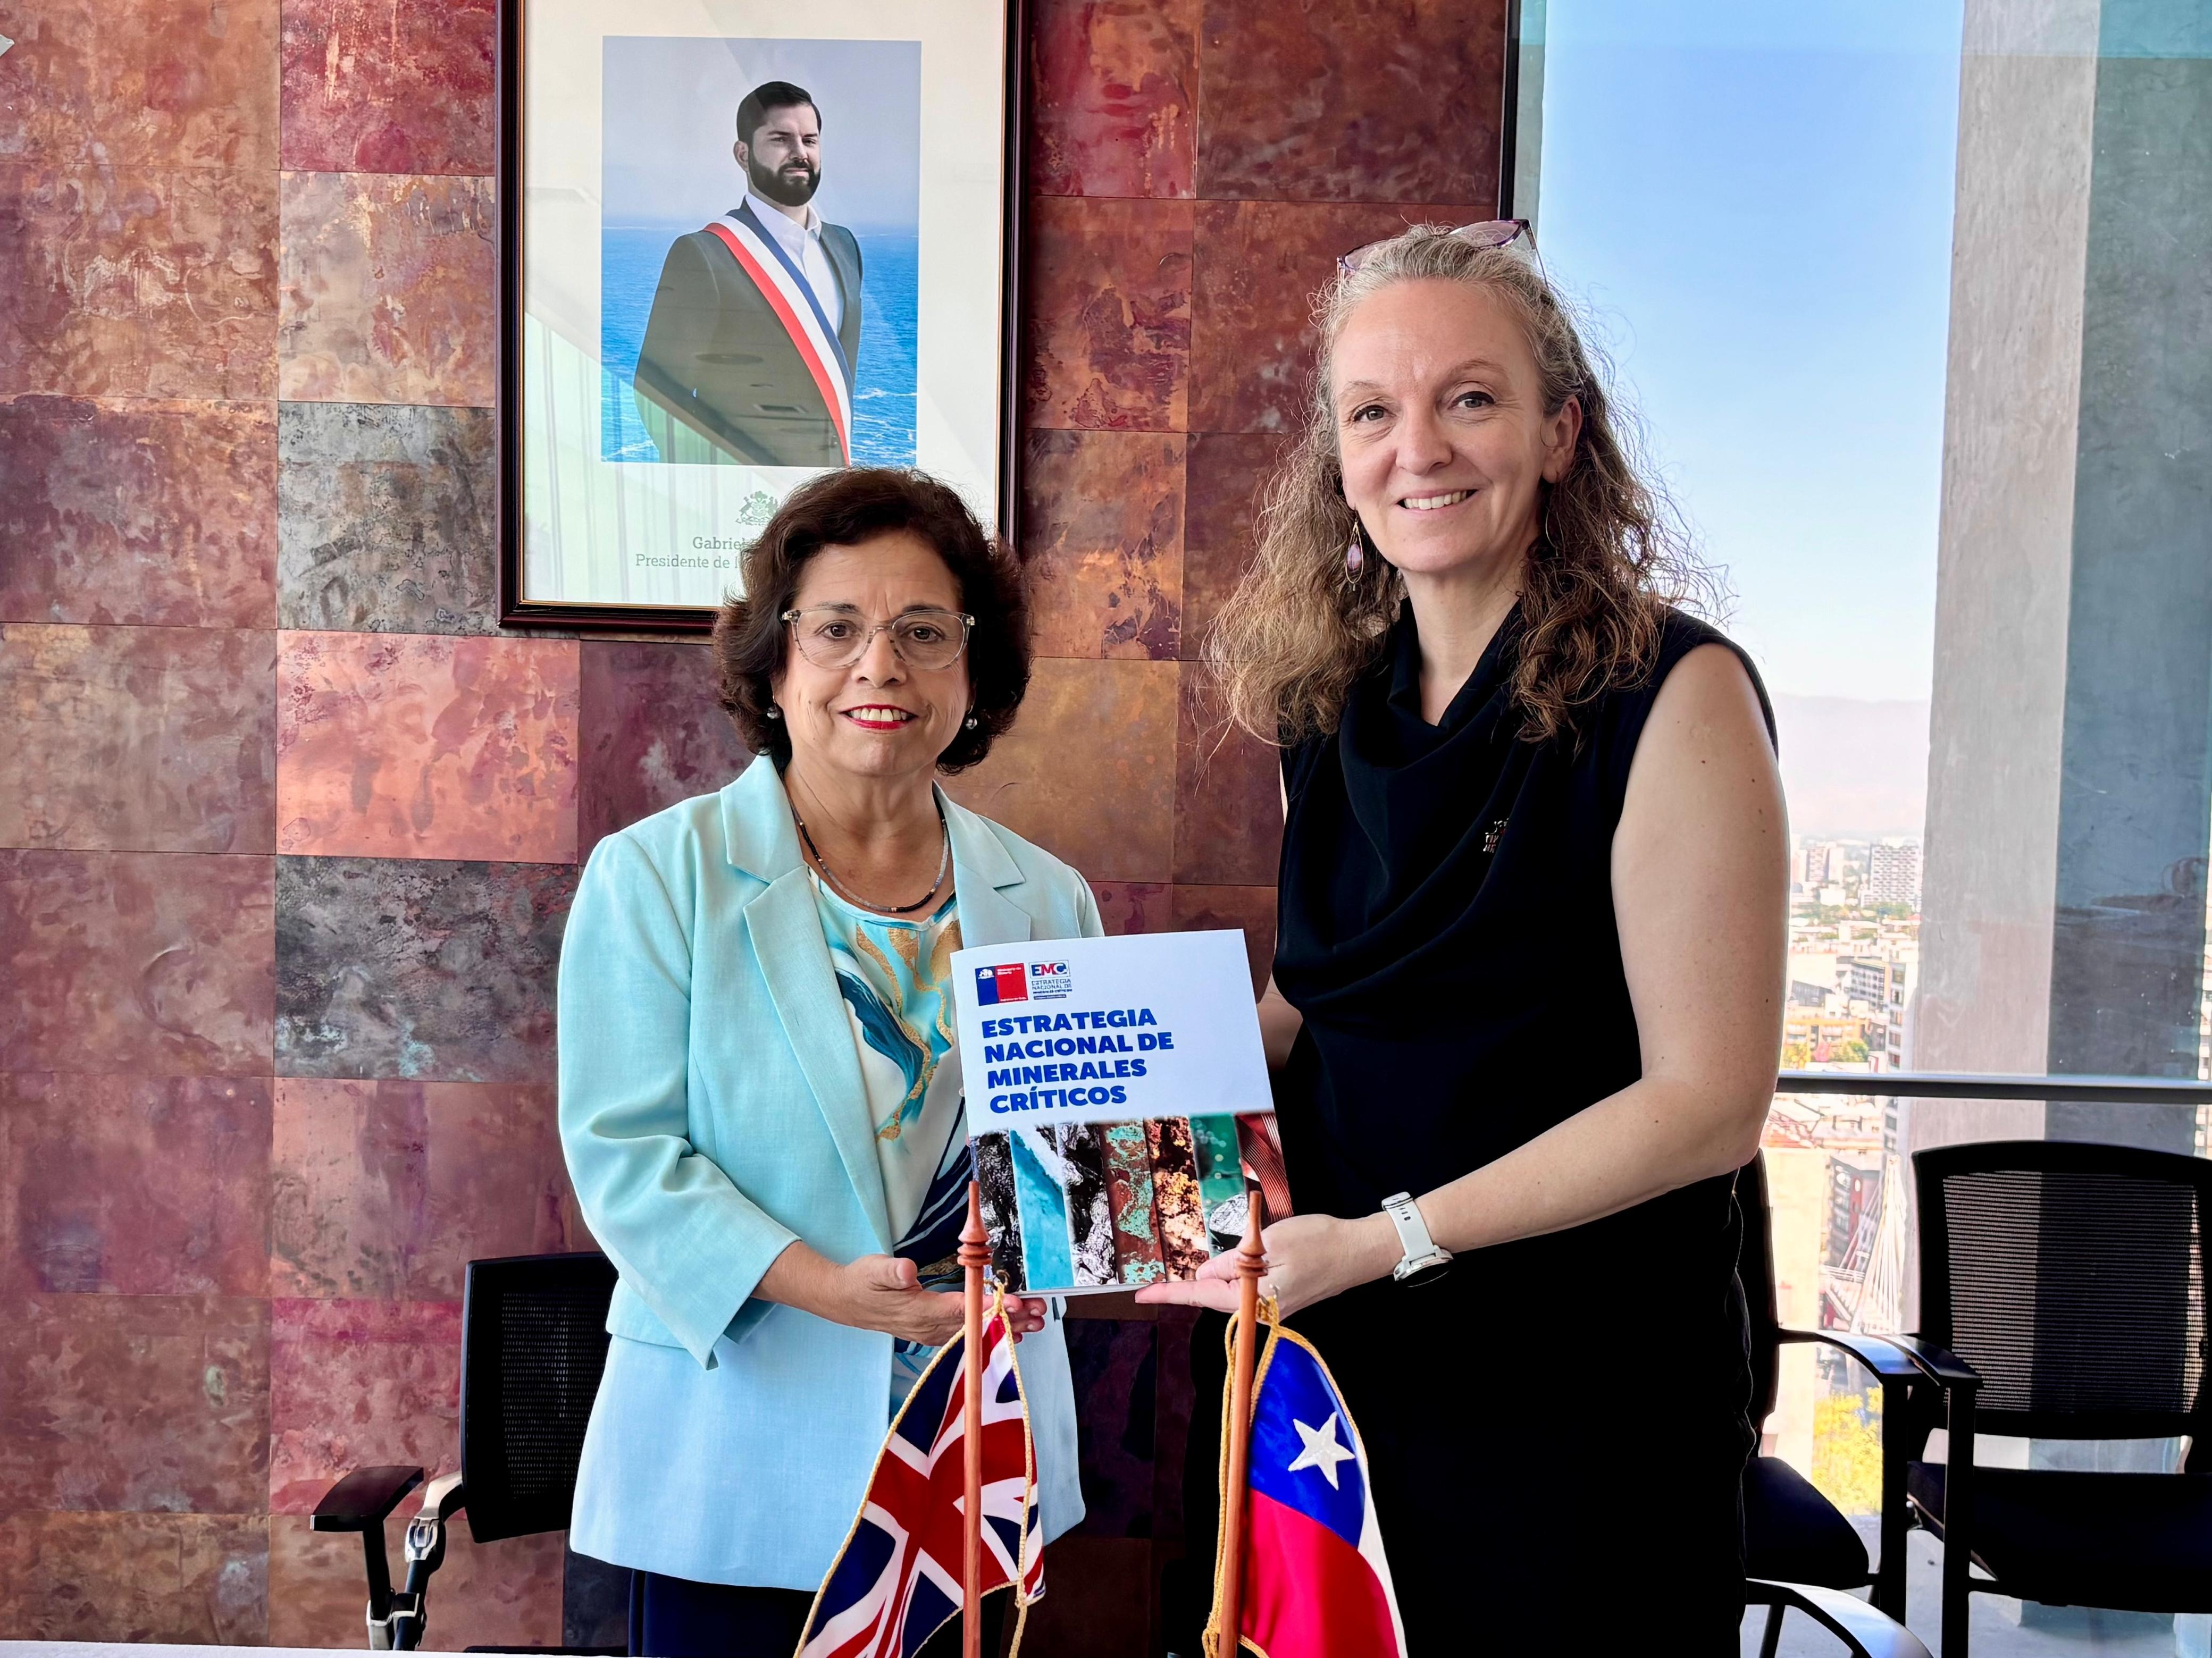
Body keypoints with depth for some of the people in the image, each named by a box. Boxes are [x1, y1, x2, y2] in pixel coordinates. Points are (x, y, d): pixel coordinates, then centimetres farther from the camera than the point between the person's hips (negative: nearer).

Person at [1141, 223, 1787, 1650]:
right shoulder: (1331, 702, 4)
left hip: (1575, 1393, -5)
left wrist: (1388, 1240, -21)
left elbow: (1709, 1103, -17)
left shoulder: (1670, 696, -14)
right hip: (1319, 1365, 6)